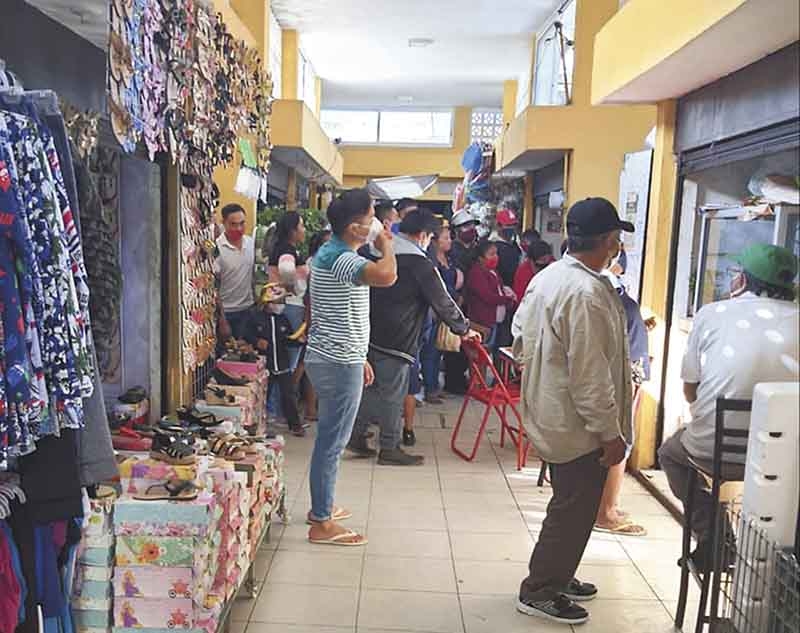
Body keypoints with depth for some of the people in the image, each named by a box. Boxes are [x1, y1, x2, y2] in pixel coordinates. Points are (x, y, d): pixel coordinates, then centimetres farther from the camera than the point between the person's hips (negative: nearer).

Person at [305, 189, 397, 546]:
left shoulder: (331, 254, 13)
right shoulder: (340, 258, -20)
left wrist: (358, 357, 22)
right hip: (339, 364, -11)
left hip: (332, 358, 11)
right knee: (332, 442, -1)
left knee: (329, 439, 20)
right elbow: (387, 276, -39)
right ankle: (322, 525, 10)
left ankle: (321, 506, 33)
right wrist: (385, 244, -18)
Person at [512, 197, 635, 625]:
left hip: (551, 415, 10)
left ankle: (556, 577, 38)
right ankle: (540, 592, 20)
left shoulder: (546, 277, 5)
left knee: (570, 505, 23)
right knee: (574, 510, 6)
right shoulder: (587, 293, -25)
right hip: (579, 426, -10)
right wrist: (611, 433, -18)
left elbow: (520, 340, 14)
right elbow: (590, 376, -25)